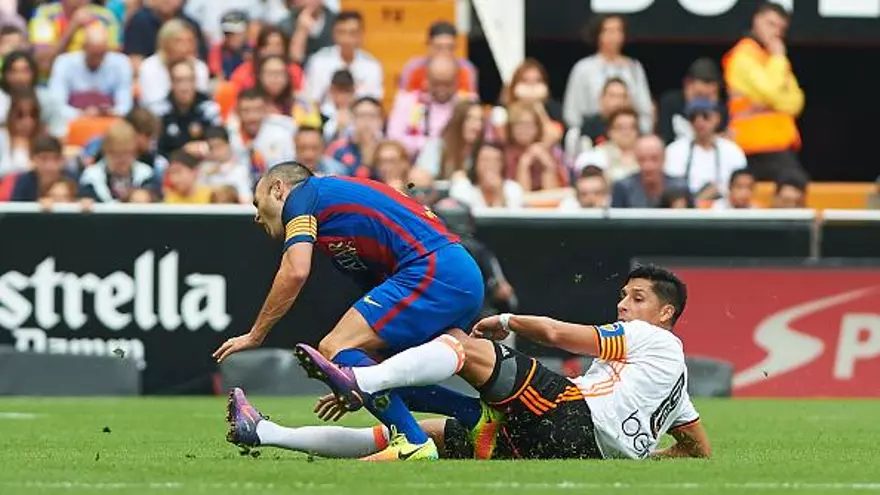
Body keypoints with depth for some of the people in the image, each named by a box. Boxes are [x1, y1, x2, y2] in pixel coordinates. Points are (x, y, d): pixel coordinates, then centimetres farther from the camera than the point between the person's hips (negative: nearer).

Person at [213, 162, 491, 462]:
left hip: (432, 273, -10)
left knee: (334, 349, -11)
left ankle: (414, 444, -18)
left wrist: (255, 335, -1)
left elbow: (296, 271, -10)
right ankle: (480, 417, 7)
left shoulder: (302, 195, 6)